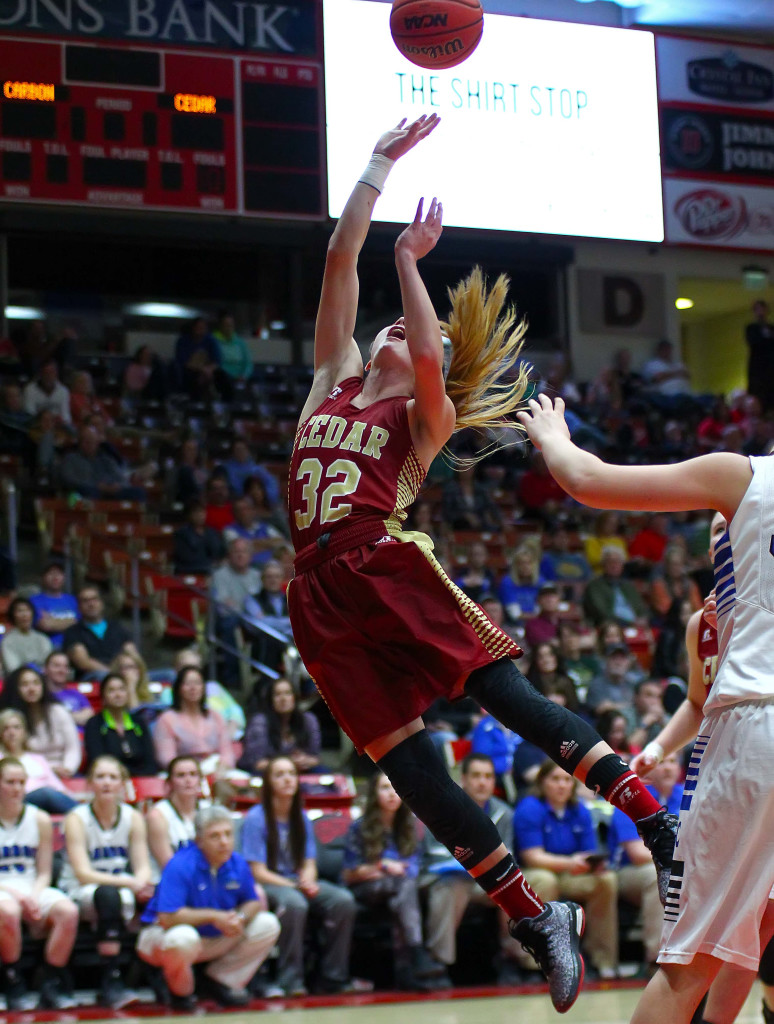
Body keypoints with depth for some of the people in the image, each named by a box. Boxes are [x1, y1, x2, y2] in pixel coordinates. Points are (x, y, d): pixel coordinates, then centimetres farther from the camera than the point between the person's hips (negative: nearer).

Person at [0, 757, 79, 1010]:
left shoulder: (39, 820, 9)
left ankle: (52, 985, -16)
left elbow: (44, 873, 8)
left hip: (33, 890, 3)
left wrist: (33, 896, -12)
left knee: (68, 911, -28)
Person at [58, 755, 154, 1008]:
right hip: (80, 895, -4)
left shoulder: (133, 817, 5)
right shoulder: (77, 819, -7)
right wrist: (128, 882, -29)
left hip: (124, 891, 4)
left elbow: (143, 867, 0)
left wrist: (140, 884, -25)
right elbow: (83, 873, -16)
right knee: (107, 894, -37)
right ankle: (110, 983, -36)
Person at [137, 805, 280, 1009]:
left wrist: (241, 917, -19)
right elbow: (167, 918, -32)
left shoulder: (237, 863, -5)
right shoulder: (180, 866, -25)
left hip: (217, 938, 6)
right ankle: (181, 992, -7)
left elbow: (253, 902, 6)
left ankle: (218, 981, 4)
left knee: (268, 925, -4)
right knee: (183, 938, -42)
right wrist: (213, 916, -28)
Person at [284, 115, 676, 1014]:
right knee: (406, 762, -2)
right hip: (324, 595, 4)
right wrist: (383, 162, 15)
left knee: (510, 697, -16)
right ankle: (536, 921, 4)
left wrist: (408, 262, -7)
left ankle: (661, 829, -15)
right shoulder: (334, 377, 20)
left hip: (390, 571, -4)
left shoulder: (424, 417, 9)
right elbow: (341, 255, 15)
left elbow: (431, 356, -15)